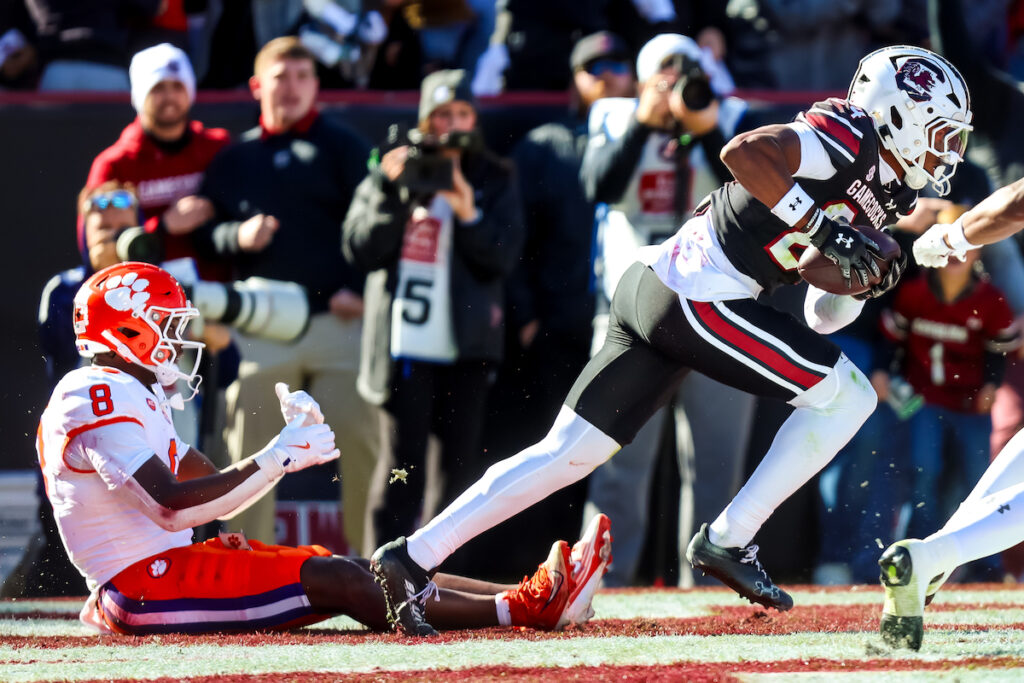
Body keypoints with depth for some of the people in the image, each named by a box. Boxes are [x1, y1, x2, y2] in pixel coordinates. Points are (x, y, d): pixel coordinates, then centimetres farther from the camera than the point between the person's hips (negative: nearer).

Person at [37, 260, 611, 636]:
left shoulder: (131, 398, 21)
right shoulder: (99, 398, -14)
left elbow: (219, 493, 20)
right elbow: (172, 509, -24)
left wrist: (293, 448, 4)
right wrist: (273, 461, -19)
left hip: (163, 567, 10)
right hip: (142, 583, -10)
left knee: (349, 573, 2)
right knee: (336, 580, -17)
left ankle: (530, 600, -3)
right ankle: (517, 609, -16)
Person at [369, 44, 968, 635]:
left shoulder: (867, 198, 22)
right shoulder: (850, 135, -6)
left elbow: (823, 316, 24)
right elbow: (745, 152, -23)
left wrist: (864, 277, 5)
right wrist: (822, 229, -20)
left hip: (650, 293, 9)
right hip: (696, 299, -9)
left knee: (565, 456, 9)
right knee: (849, 397, -2)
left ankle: (413, 557, 7)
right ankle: (728, 541, -1)